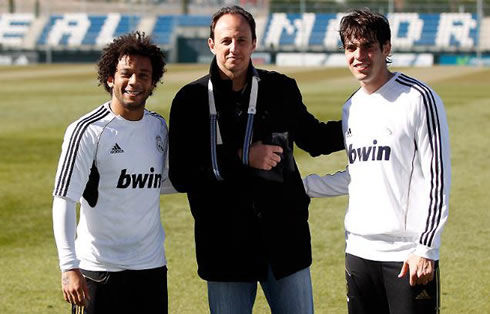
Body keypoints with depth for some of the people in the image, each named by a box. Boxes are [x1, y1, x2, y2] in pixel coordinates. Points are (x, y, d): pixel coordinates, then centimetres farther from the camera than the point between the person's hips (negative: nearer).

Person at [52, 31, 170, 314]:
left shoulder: (159, 126, 8)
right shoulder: (88, 130, -10)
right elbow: (64, 200, -13)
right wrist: (69, 266, -21)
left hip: (152, 267, 5)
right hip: (99, 269, -5)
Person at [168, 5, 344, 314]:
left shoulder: (282, 89, 3)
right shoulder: (191, 99, -3)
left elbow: (312, 137, 21)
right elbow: (180, 175, -9)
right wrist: (242, 159, -16)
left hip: (284, 239, 1)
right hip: (224, 245, -1)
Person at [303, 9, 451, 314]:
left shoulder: (419, 99, -7)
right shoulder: (352, 107, 14)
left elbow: (437, 177, -10)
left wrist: (426, 248, -14)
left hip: (408, 254, -6)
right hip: (359, 251, 6)